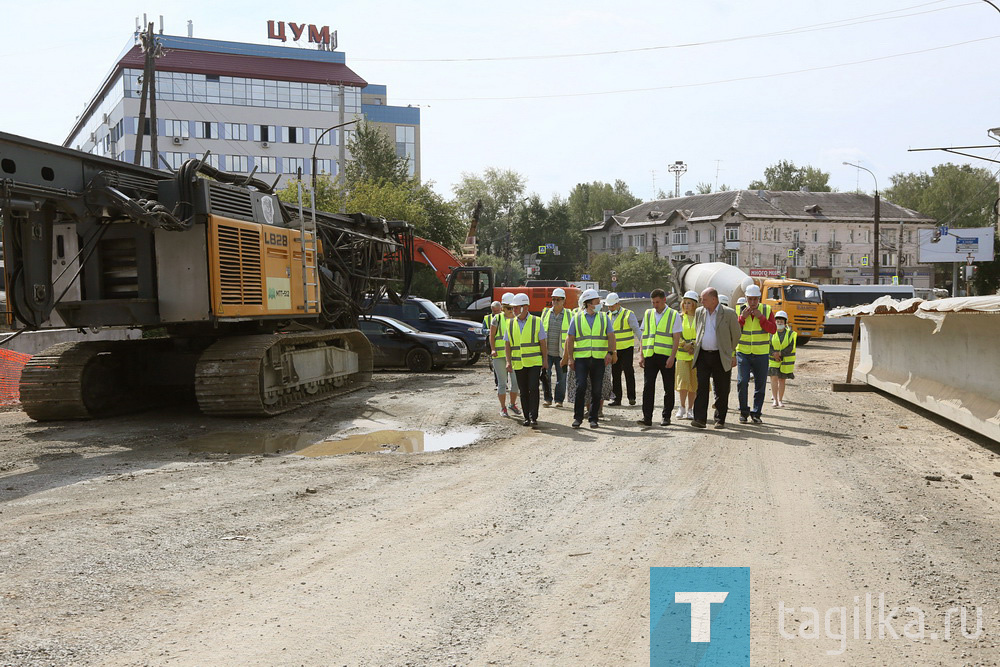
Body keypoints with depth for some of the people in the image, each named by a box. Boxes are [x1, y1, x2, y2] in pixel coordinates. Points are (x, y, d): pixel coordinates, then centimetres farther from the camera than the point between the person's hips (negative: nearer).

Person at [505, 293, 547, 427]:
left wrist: (545, 360, 0)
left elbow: (542, 342, 3)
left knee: (533, 388, -12)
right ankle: (526, 417, 15)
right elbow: (507, 344, 8)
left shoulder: (536, 321, 1)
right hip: (518, 364, 3)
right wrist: (508, 361, -1)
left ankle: (533, 417, -8)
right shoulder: (511, 324, 8)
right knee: (524, 391, 6)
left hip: (534, 362, -3)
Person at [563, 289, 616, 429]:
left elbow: (611, 336, 3)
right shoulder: (577, 318, 6)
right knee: (581, 387, -11)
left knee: (597, 390, 2)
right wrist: (570, 358, -1)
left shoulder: (604, 317, 10)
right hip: (581, 358, -2)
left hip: (599, 359, 2)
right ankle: (577, 417, 2)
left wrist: (610, 353, -12)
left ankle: (593, 418, 13)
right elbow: (570, 339, 6)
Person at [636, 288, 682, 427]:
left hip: (666, 356, -3)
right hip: (650, 355, 3)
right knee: (648, 386, -4)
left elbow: (676, 338, -3)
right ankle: (647, 417, -3)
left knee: (668, 388, 5)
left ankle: (666, 417, 15)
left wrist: (672, 357, -12)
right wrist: (642, 356, 7)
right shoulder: (648, 314, 13)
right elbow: (644, 336, 14)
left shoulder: (674, 315, 2)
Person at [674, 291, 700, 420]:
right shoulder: (680, 317, 8)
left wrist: (694, 346, -11)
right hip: (682, 353, 0)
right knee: (683, 380, -11)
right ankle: (682, 407, 1)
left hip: (696, 354, 0)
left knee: (693, 382, 3)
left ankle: (690, 409, 13)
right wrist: (685, 344, -10)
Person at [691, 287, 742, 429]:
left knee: (721, 391, 4)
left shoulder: (729, 313, -4)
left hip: (721, 357, -3)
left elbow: (736, 336, 3)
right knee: (701, 387, -6)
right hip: (703, 356, 3)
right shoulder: (699, 312, 9)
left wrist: (732, 355, 5)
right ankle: (700, 419, -8)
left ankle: (720, 420, 14)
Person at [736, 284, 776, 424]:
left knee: (760, 384, 4)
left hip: (761, 353, 1)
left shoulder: (767, 310, 2)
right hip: (743, 352, -1)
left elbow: (773, 330, -8)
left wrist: (761, 317, -17)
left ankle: (756, 413, 15)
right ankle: (744, 411, 5)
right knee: (742, 381, -11)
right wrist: (742, 317, -15)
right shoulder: (740, 310, 3)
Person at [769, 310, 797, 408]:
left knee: (782, 380, 5)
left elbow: (790, 348, -8)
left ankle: (780, 400, 12)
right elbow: (769, 346, -3)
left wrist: (780, 353, -18)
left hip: (785, 360, 0)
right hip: (773, 360, 0)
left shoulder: (790, 334, -1)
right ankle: (775, 399, -9)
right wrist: (774, 355, -18)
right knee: (774, 378, -10)